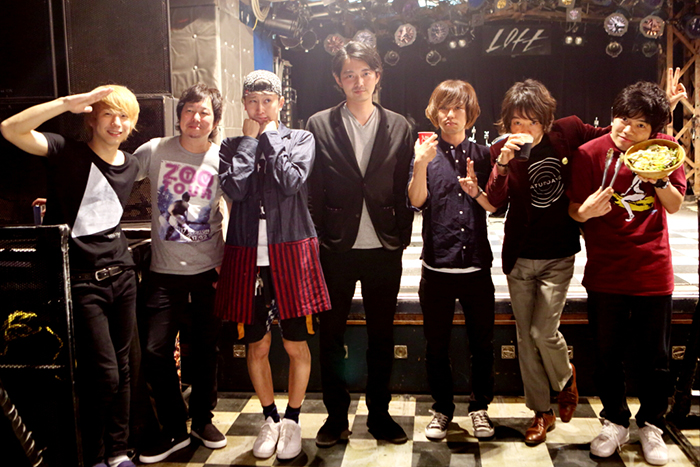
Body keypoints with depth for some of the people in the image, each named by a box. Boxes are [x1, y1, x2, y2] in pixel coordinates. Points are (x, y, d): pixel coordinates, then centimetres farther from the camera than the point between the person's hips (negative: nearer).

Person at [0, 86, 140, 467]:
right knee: (103, 375, -6)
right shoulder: (68, 153, -6)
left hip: (121, 274, 6)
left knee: (121, 369, 12)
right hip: (82, 280, -5)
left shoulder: (130, 165, 10)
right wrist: (70, 102, -25)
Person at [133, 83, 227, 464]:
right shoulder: (154, 151, -2)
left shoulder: (222, 160, -2)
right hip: (165, 272, 0)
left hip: (208, 272, 0)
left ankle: (203, 418, 32)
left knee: (205, 349, 10)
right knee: (156, 351, -2)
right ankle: (174, 429, 17)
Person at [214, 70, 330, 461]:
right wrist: (250, 139, -3)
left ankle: (293, 420, 24)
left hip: (291, 255, -2)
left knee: (296, 344, 4)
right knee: (257, 345, 10)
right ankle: (271, 418, 31)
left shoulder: (301, 139, 6)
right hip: (248, 256, 2)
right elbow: (234, 188, -9)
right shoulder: (233, 145, 10)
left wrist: (271, 136, -5)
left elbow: (291, 183, -13)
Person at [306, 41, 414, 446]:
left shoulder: (400, 127, 5)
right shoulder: (319, 126, 1)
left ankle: (379, 414, 27)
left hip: (384, 249, 1)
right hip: (336, 248, -1)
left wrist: (401, 239, 0)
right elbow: (312, 190, 0)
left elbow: (406, 190, 5)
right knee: (331, 334, 8)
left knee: (382, 336, 11)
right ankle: (336, 416, 24)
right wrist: (316, 240, -4)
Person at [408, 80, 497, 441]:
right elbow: (417, 201, -11)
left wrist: (477, 193, -14)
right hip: (437, 265, -1)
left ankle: (480, 407, 27)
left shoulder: (482, 154, 7)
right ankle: (442, 409, 26)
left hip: (477, 264, 1)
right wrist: (421, 165, -27)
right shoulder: (426, 153, 2)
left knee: (482, 343, 9)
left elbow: (495, 207, 6)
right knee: (437, 344, 9)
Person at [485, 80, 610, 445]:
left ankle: (565, 378, 27)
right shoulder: (502, 151, -6)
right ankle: (541, 411, 26)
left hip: (558, 255, -2)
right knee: (525, 336, 9)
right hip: (520, 257, 2)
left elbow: (606, 137, 13)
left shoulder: (568, 132, -6)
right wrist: (503, 162, -33)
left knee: (543, 331, -9)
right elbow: (494, 202, -19)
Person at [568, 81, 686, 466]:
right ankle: (615, 422, 30)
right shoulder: (591, 153, -8)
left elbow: (675, 206, 1)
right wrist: (587, 211, -29)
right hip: (605, 272, -1)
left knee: (654, 358, 9)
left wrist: (658, 178, -18)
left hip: (653, 271, 1)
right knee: (607, 355, 9)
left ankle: (651, 425, 30)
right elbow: (574, 211, -6)